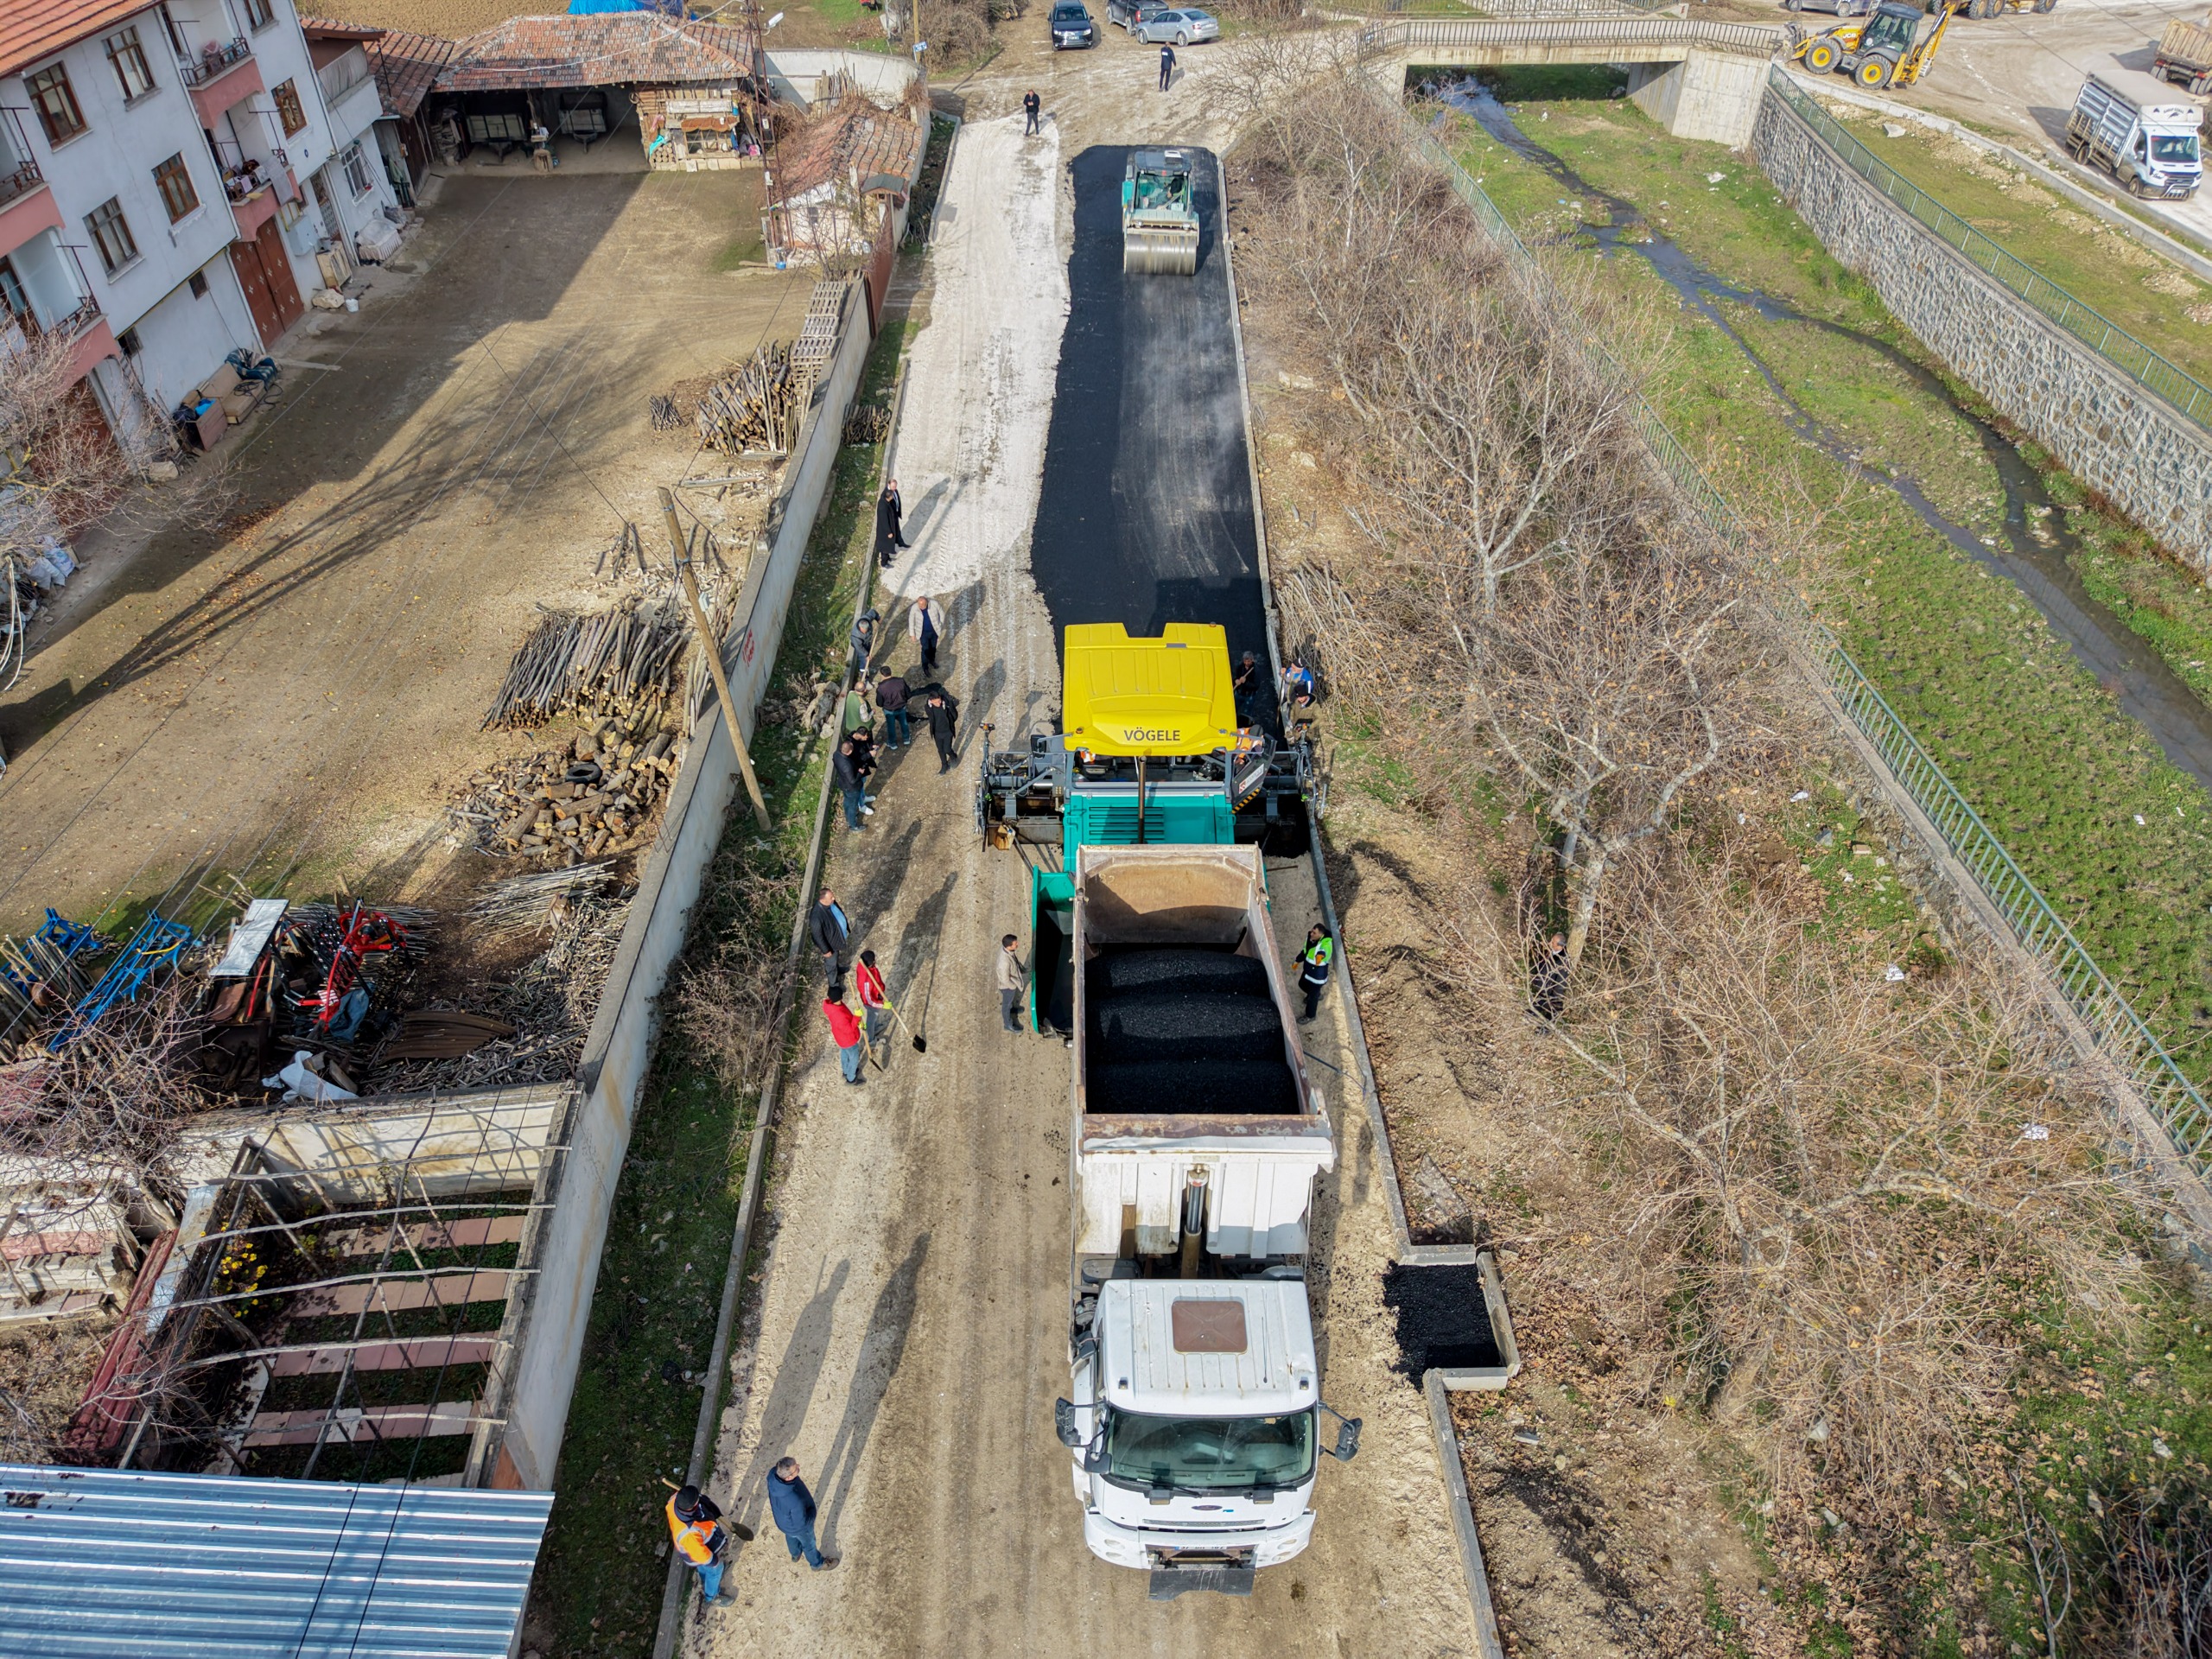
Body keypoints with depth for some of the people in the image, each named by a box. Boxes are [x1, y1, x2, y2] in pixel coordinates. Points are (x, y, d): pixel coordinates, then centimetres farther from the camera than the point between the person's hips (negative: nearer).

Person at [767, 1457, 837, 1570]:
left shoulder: (773, 1474, -33)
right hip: (797, 1526, -5)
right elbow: (801, 1523, -29)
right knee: (808, 1543, 27)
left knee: (791, 1536, 37)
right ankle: (817, 1563, 56)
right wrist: (811, 1511, -14)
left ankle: (796, 1554, 67)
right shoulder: (795, 1500, -49)